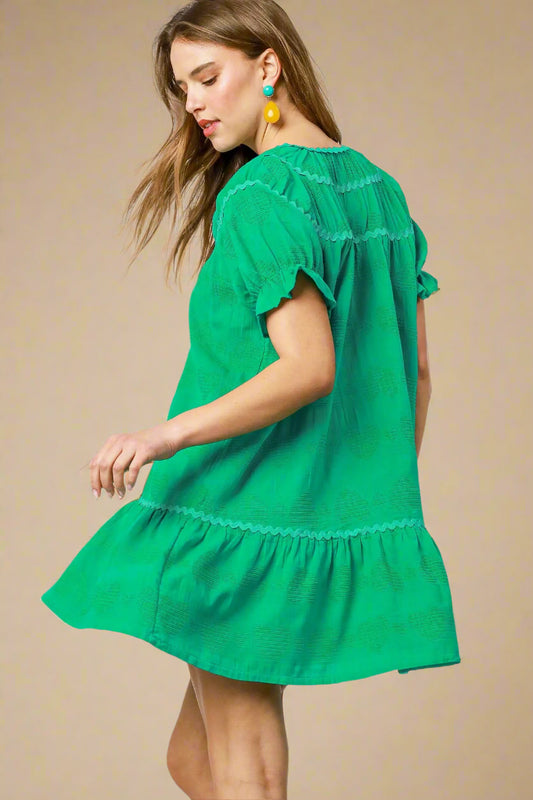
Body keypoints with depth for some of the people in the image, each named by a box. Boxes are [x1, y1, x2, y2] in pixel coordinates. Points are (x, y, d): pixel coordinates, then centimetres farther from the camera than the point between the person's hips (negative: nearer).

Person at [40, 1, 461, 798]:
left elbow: (309, 367, -24)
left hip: (245, 516, -8)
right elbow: (413, 374, 14)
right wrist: (384, 505, 22)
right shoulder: (379, 189, 11)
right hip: (335, 523, 8)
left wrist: (167, 436, -30)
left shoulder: (261, 196, -13)